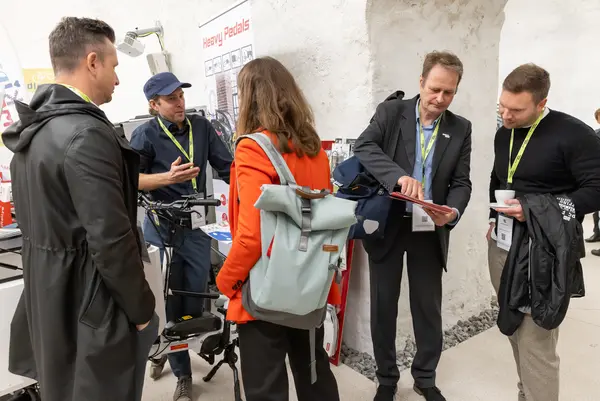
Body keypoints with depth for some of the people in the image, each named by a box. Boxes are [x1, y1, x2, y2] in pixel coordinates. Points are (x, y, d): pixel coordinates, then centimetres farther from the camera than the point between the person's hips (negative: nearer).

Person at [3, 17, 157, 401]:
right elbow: (111, 241, -25)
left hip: (48, 298, 9)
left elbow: (40, 219, 13)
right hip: (89, 308, -9)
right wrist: (142, 309, -13)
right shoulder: (86, 134, -24)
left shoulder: (34, 130, 5)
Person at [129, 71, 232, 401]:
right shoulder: (145, 134, -6)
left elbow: (227, 168, 1)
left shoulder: (201, 126, 3)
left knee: (195, 298, 8)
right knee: (172, 299, 5)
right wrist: (167, 178, -27)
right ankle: (182, 374, 24)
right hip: (163, 228, -3)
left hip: (196, 226, 3)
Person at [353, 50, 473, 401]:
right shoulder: (391, 111, -4)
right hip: (387, 225, -1)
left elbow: (461, 182, 0)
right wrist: (399, 176, -37)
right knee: (383, 307, 11)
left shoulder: (461, 128, 3)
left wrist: (453, 211, -22)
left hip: (430, 230, 2)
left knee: (429, 308, 13)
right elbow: (364, 147, -20)